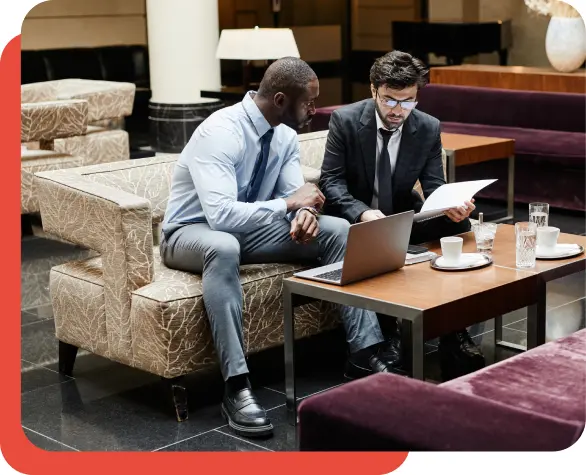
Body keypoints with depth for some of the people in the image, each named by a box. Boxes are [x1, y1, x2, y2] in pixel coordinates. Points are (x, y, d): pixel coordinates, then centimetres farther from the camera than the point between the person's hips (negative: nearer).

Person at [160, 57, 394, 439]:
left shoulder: (286, 134, -3)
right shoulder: (220, 132, -28)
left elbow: (294, 195, -4)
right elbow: (221, 215, -37)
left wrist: (304, 215, -28)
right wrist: (289, 204, -31)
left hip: (249, 228, 7)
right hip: (193, 232, -7)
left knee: (338, 230, -10)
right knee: (224, 247, -43)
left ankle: (367, 353, -10)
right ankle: (237, 387, -40)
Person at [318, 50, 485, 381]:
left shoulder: (429, 128, -4)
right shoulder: (345, 120, -12)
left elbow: (434, 186, -3)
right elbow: (331, 181, -14)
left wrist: (451, 204, -29)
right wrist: (363, 213, -34)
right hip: (356, 217, -3)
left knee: (459, 224, -23)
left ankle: (453, 332, -18)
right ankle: (391, 334, -19)